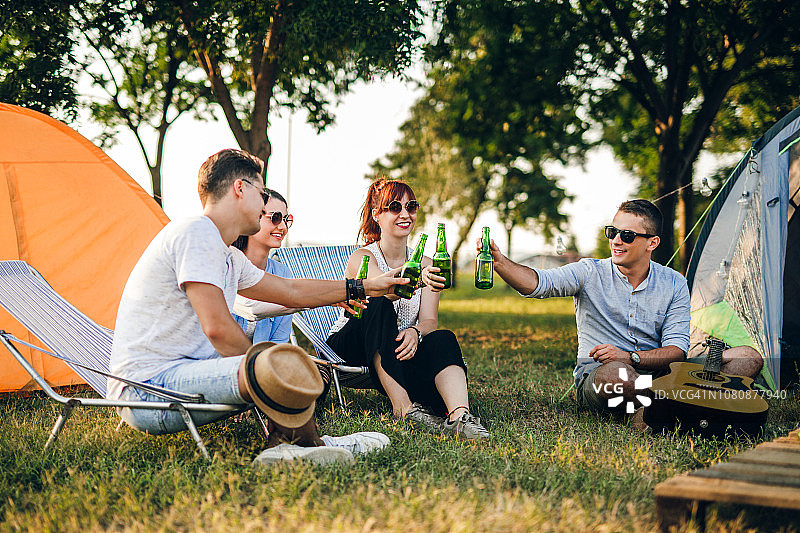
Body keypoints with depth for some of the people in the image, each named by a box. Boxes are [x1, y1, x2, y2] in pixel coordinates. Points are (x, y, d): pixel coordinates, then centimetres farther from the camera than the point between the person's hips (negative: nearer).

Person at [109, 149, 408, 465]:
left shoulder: (230, 258, 18)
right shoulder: (195, 233, -13)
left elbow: (290, 291, 28)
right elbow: (216, 327, -21)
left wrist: (363, 288, 31)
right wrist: (256, 366, -6)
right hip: (148, 388, -11)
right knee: (284, 365, -29)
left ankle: (283, 448, 0)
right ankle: (306, 449, -3)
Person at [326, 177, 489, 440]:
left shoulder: (425, 265, 7)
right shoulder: (362, 258, -8)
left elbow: (430, 320, -5)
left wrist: (415, 332, -30)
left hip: (401, 350, 4)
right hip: (351, 353, -4)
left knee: (443, 339, -27)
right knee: (379, 304, -34)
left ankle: (458, 415, -49)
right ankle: (403, 406, -40)